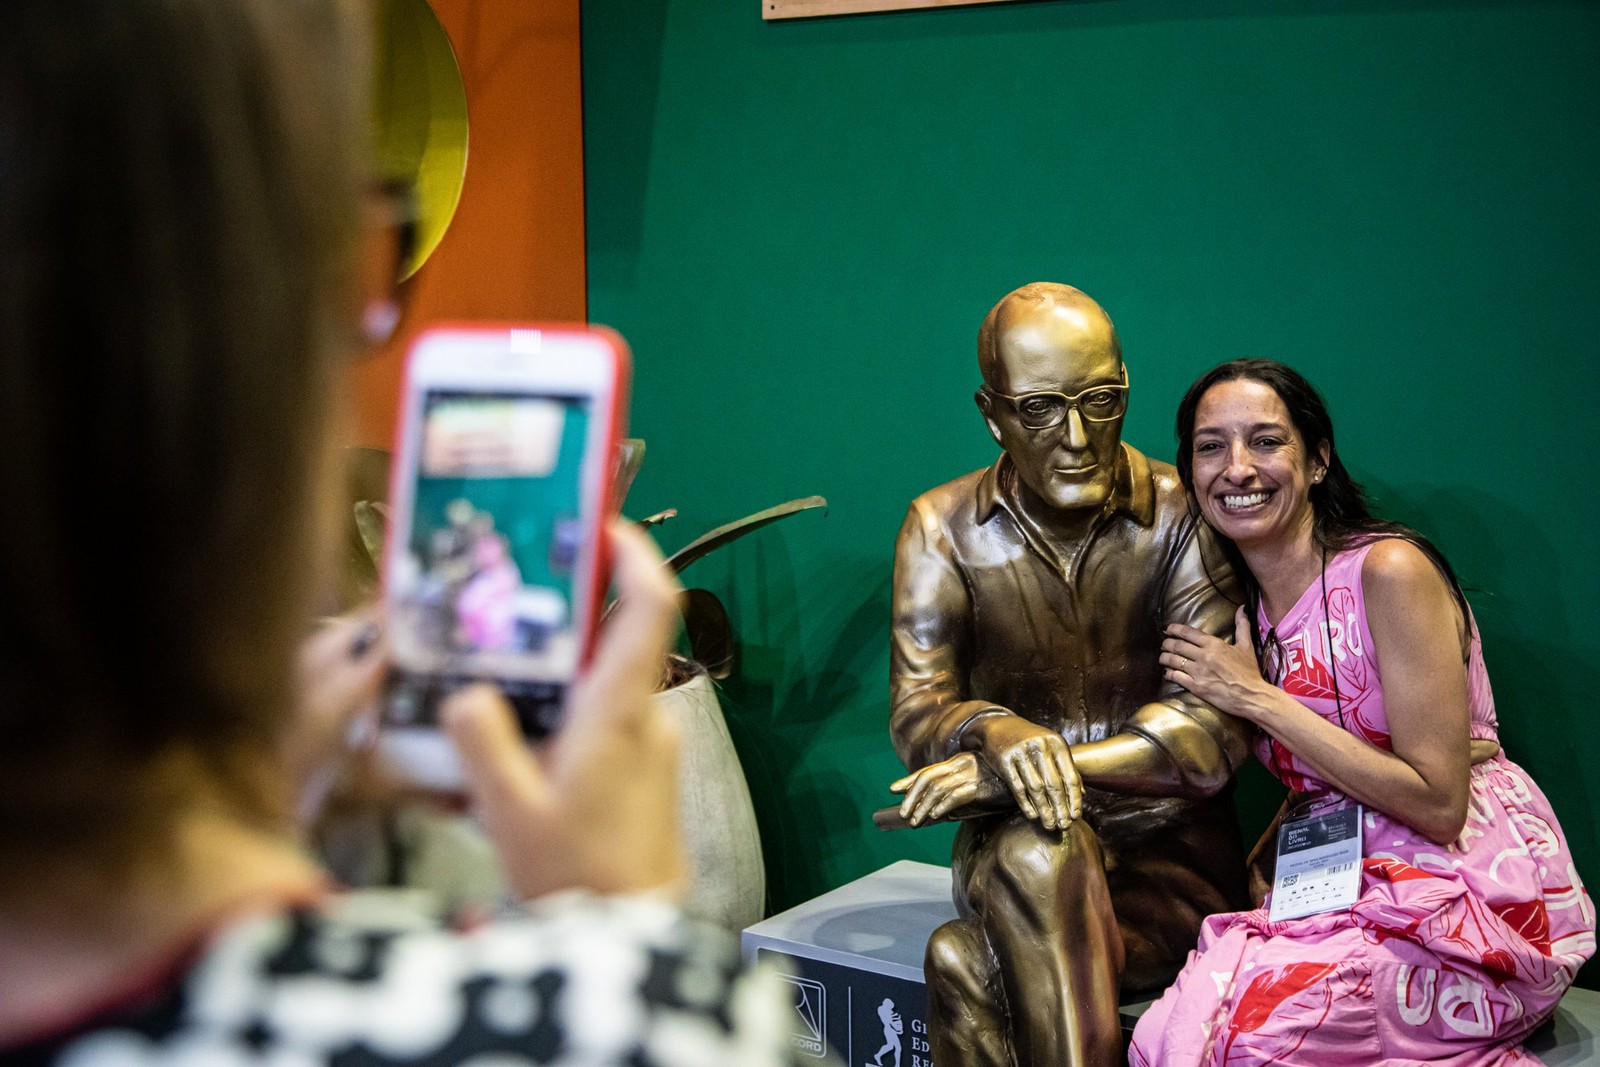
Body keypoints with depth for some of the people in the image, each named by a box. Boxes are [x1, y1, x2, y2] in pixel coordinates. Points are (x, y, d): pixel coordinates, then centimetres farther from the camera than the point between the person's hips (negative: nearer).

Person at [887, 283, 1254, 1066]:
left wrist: (1047, 765, -23)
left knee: (966, 962, -31)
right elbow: (915, 711, -4)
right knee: (1039, 851, -35)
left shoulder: (1183, 516, -5)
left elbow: (1216, 730, -12)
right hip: (1014, 849, 2)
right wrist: (996, 733, -28)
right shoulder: (943, 528, 3)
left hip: (1169, 853, -2)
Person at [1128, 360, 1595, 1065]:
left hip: (1470, 895, -6)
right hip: (1347, 890, 6)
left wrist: (1256, 698, -14)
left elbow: (1437, 804, -17)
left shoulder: (1390, 570, -12)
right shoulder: (1241, 601, 10)